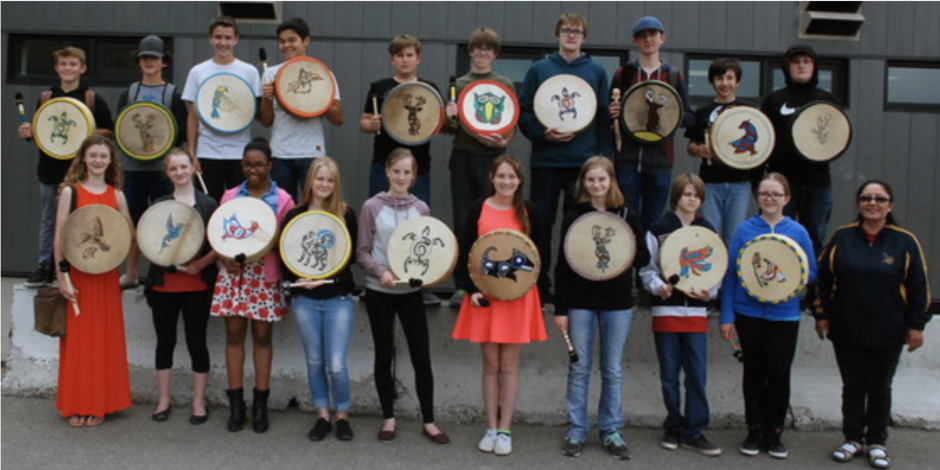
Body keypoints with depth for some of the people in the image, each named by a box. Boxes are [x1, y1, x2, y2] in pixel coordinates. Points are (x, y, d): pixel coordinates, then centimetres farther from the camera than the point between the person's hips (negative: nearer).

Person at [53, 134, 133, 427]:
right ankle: (77, 406, 14)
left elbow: (131, 236, 9)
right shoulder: (70, 191, -1)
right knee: (77, 340, 3)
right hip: (76, 275, -2)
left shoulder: (116, 195, 6)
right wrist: (61, 277, -10)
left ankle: (100, 405, 17)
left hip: (106, 275, 3)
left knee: (106, 339, 6)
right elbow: (59, 237, -5)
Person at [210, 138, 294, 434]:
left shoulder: (283, 199, 2)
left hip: (265, 276, -2)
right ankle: (236, 403, 12)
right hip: (233, 273, 2)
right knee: (234, 334, 3)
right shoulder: (230, 196, 10)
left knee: (262, 335, 4)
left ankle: (260, 404, 13)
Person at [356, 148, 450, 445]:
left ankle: (429, 421, 14)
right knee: (384, 354, 9)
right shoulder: (372, 207, -4)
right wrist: (381, 272, -19)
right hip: (379, 292, -1)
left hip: (411, 291, 2)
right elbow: (362, 252, -2)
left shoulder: (421, 208, 3)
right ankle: (389, 417, 23)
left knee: (421, 356, 2)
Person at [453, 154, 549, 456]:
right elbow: (465, 253, 0)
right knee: (490, 364, 7)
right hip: (484, 294, 0)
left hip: (518, 295, 0)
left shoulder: (528, 211, 1)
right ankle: (491, 428, 18)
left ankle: (505, 430, 13)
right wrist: (471, 289, -10)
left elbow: (541, 249, 8)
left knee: (509, 364, 4)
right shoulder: (478, 210, 0)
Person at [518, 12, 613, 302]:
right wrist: (542, 134, -12)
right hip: (546, 160, 0)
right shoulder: (539, 70, 7)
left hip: (585, 161, 0)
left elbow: (604, 117, 7)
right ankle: (539, 287, 14)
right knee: (541, 224, 4)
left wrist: (605, 157, -2)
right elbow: (523, 112, 4)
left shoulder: (597, 72, 8)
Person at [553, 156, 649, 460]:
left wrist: (625, 253, -18)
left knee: (613, 370, 7)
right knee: (579, 368, 4)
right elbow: (562, 265, 0)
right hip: (580, 302, -1)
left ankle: (612, 431, 18)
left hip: (618, 303, 1)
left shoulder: (627, 217, 3)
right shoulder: (573, 217, 1)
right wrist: (560, 308, -4)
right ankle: (576, 431, 15)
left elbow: (643, 257, 5)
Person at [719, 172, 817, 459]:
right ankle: (755, 430, 21)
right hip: (749, 313, 0)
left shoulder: (798, 232, 3)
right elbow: (730, 273, 1)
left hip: (784, 315, 0)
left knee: (779, 373, 0)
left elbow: (813, 272, 7)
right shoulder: (745, 229, 1)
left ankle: (774, 433, 16)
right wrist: (726, 316, -3)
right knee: (754, 372, 9)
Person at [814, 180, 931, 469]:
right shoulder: (841, 238, 1)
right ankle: (853, 439, 24)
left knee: (880, 389, 11)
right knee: (852, 387, 11)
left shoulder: (905, 242, -2)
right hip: (846, 331, 1)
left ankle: (876, 443, 24)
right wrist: (821, 315, 1)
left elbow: (919, 288, -1)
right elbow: (823, 280, 4)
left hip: (887, 335, -1)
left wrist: (916, 325, -4)